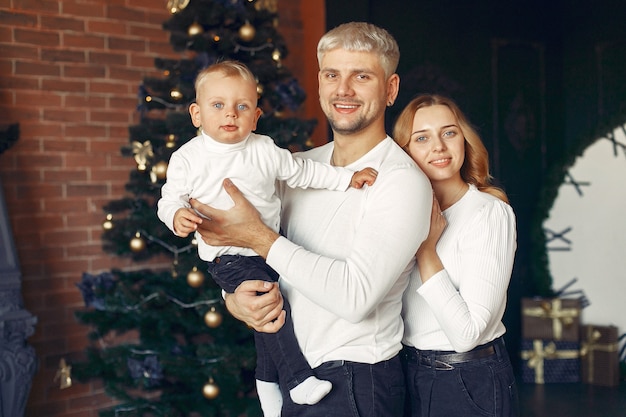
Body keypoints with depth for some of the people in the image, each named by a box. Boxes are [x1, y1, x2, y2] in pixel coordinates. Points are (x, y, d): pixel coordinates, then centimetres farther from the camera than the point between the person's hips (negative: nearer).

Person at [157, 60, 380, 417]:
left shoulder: (264, 150, 1)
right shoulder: (187, 158, -5)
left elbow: (303, 171, 10)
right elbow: (171, 198, -1)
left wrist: (348, 178, 5)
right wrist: (177, 216, -24)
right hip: (228, 257, -4)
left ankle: (267, 381, 36)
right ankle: (299, 379, -11)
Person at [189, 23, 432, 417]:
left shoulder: (401, 181, -17)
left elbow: (356, 295, -27)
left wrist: (259, 237, -21)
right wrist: (235, 299, -11)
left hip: (355, 385, -6)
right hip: (291, 373, 6)